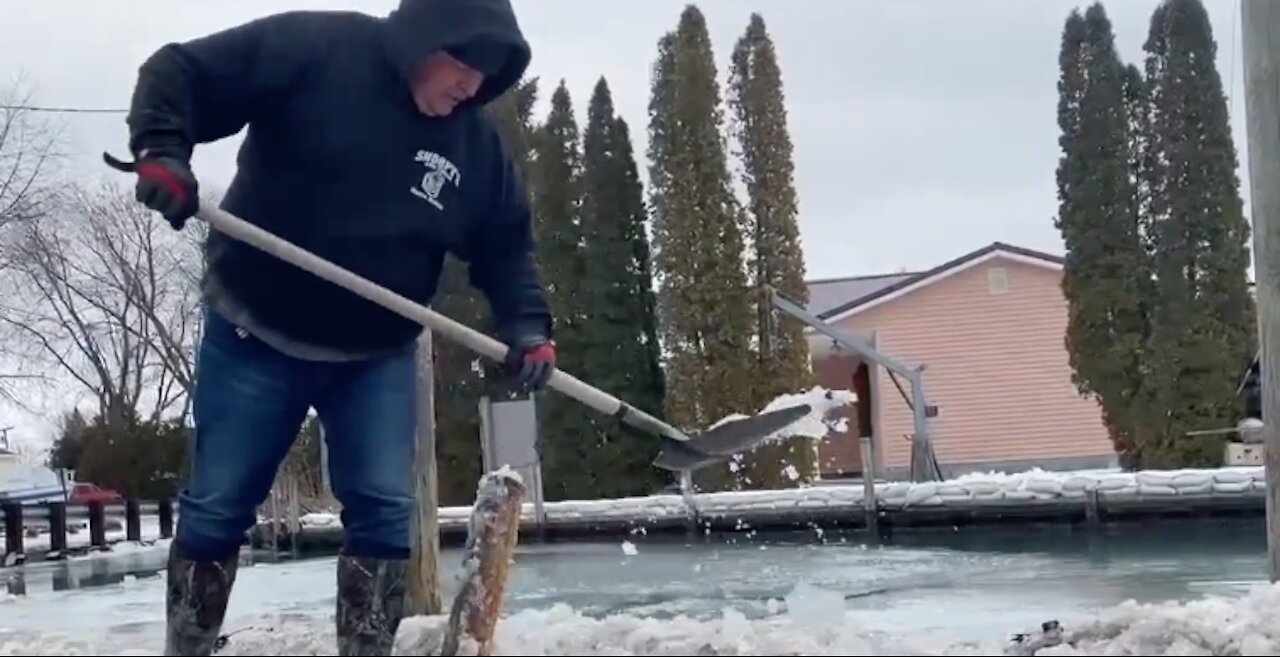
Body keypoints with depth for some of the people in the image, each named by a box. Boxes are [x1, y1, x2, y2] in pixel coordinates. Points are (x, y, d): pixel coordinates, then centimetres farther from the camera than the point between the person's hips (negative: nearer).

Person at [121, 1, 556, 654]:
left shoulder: (477, 144, -2)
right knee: (216, 507, 4)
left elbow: (507, 246, 7)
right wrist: (161, 150, -31)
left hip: (376, 356, 3)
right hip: (255, 336, -3)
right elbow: (176, 73, -13)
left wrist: (526, 326, -9)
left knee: (386, 512, -4)